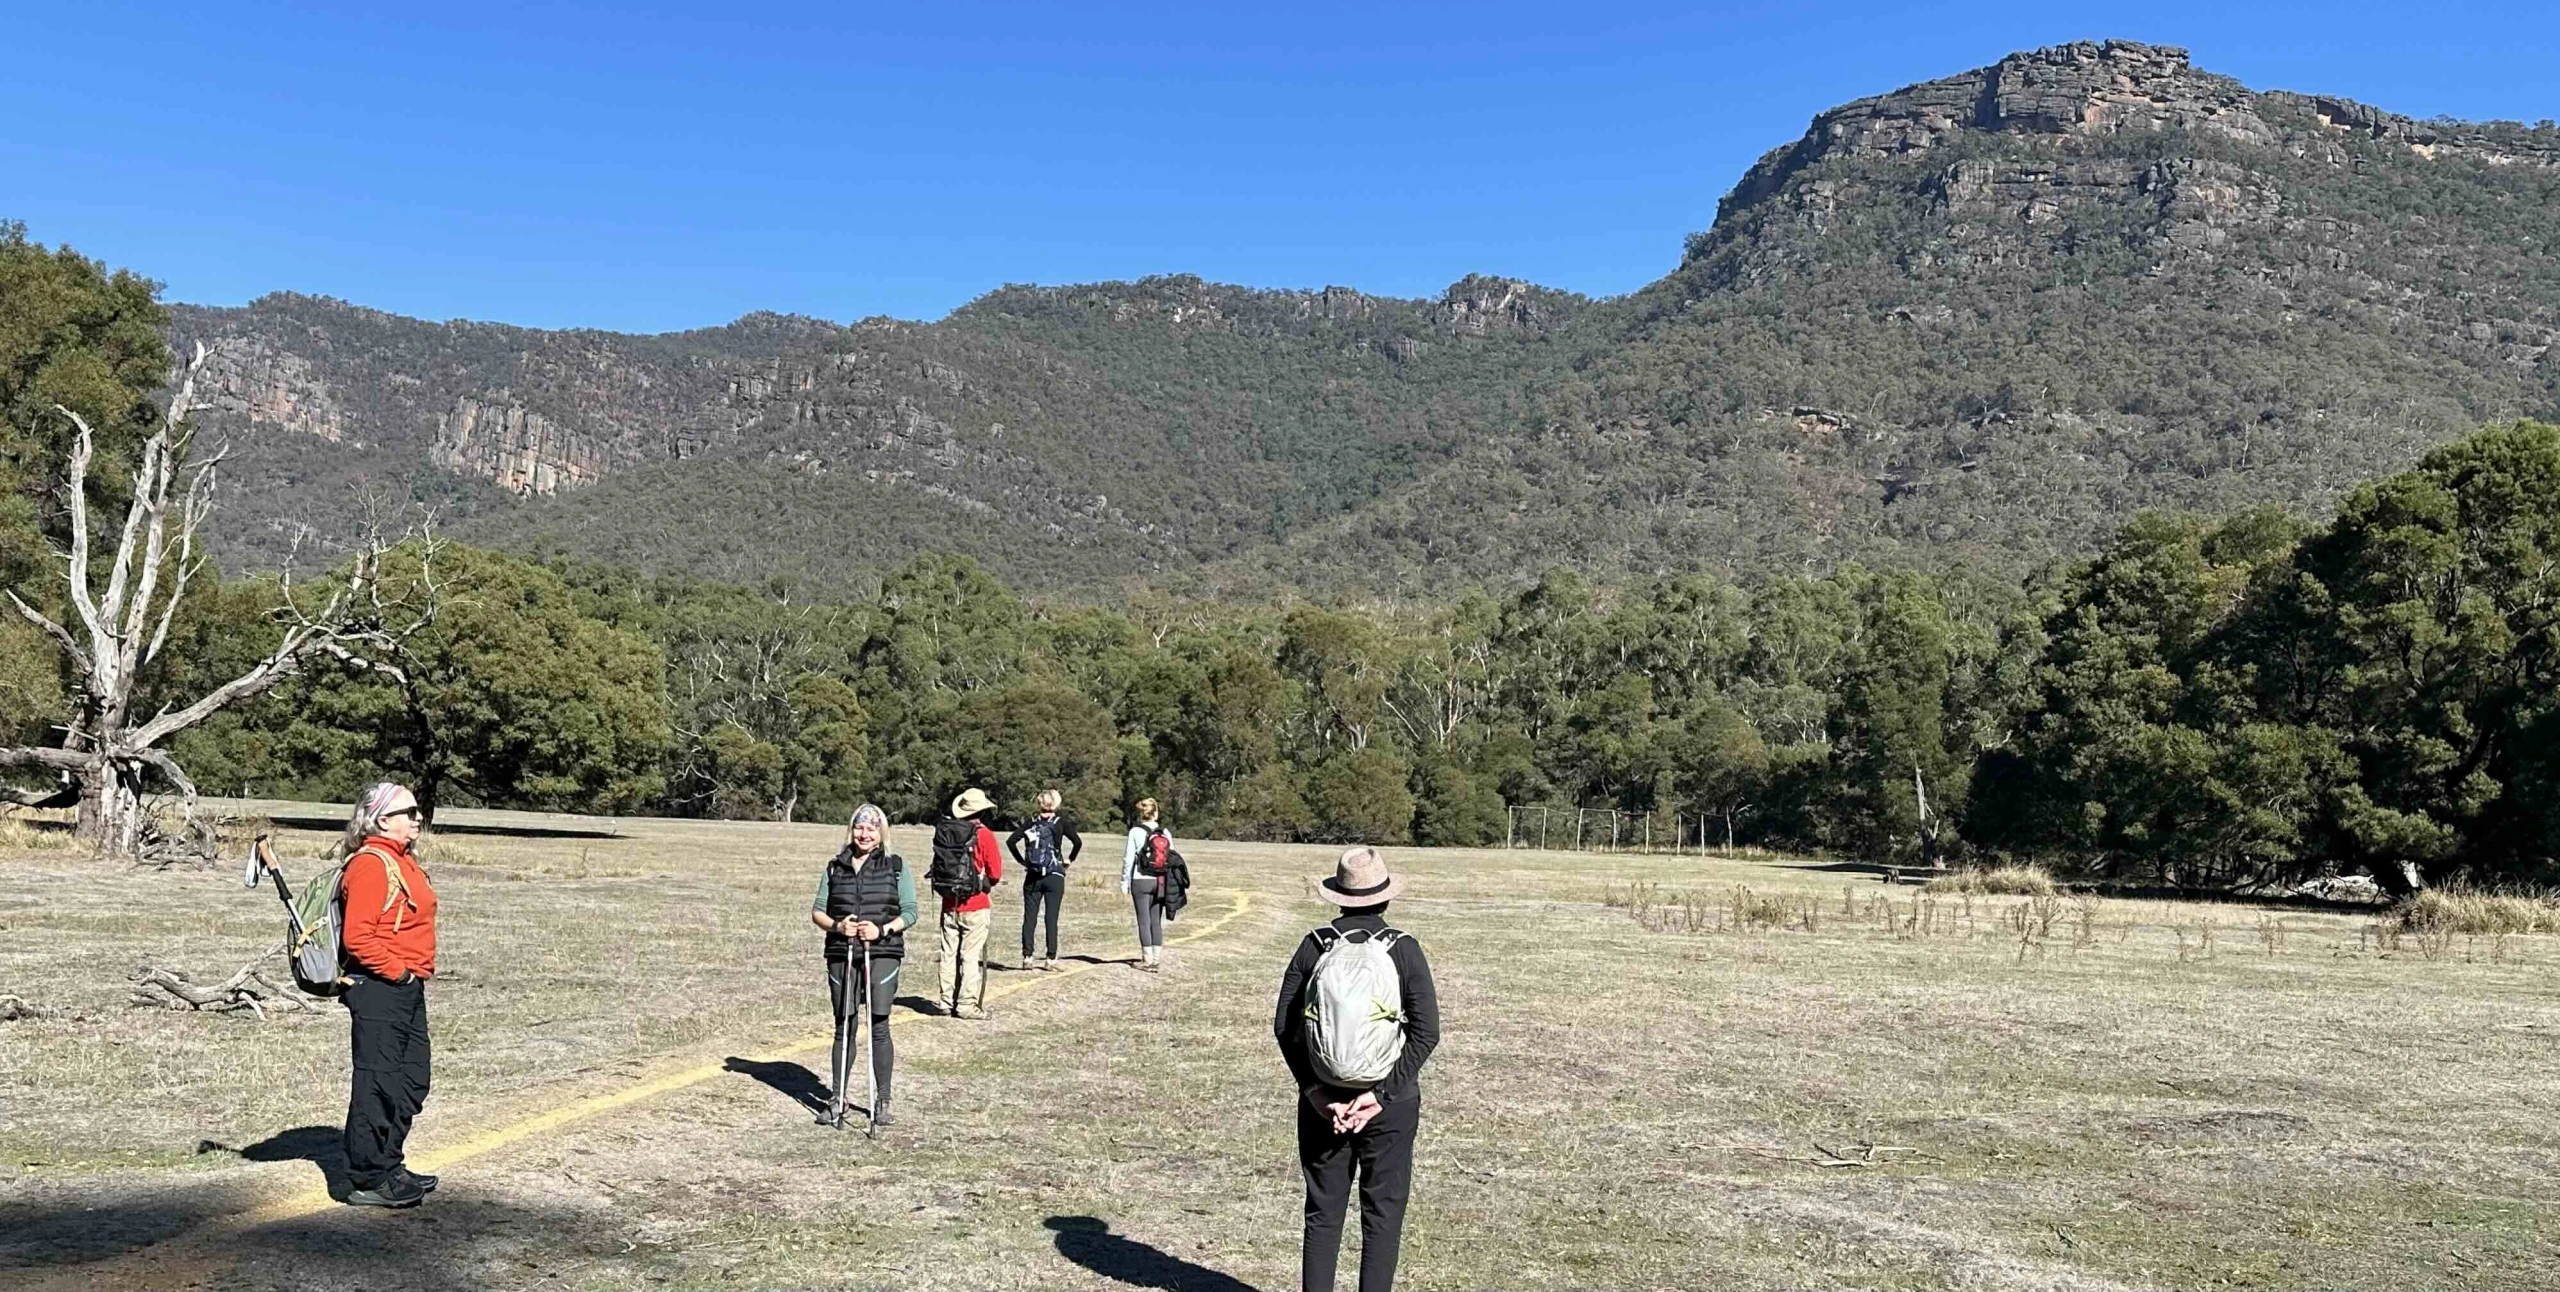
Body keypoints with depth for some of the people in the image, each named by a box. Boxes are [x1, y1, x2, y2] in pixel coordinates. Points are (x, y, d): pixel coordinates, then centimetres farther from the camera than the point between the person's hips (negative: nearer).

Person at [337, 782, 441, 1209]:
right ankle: (368, 1180, 5)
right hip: (379, 988, -10)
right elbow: (357, 936, -22)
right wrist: (397, 971, -17)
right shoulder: (371, 865, -15)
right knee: (378, 1084, -4)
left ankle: (389, 1165, 27)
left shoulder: (402, 861, 17)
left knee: (413, 1079, 15)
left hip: (407, 988, 10)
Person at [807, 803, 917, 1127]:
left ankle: (882, 1100, 9)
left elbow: (910, 912, 1)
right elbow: (817, 911, 10)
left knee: (878, 1027, -1)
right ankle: (838, 1099, 17)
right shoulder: (835, 867, 10)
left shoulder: (897, 866, 4)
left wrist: (883, 929, -15)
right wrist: (837, 925, -10)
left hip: (883, 954, -2)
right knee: (844, 1027, 7)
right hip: (841, 954, 2)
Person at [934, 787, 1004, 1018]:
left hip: (949, 905, 5)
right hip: (975, 905, -5)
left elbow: (938, 866, 8)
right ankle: (967, 1005, 0)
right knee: (972, 955, 0)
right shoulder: (983, 835, -12)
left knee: (949, 954, 12)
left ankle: (947, 1002, 17)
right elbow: (996, 873, -8)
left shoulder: (943, 831, 2)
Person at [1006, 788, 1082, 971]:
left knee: (1029, 918, 6)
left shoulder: (1031, 823, 4)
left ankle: (1027, 958, 5)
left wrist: (1021, 860, 7)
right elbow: (1078, 842, -15)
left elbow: (1011, 841, -2)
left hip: (1032, 876, 2)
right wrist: (1070, 860, 0)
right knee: (1051, 918, 0)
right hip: (1054, 876, -2)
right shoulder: (1061, 823, -3)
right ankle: (1051, 959, -1)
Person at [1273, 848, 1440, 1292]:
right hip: (1390, 1104, -2)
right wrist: (1380, 1094, -11)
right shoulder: (1404, 949, -6)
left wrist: (1319, 1095, -5)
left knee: (1322, 1213, 12)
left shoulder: (1315, 945, -2)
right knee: (1383, 1214, 9)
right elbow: (1427, 1031, -12)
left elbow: (1284, 1025, -5)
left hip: (1322, 1099, 2)